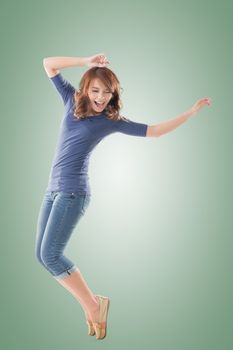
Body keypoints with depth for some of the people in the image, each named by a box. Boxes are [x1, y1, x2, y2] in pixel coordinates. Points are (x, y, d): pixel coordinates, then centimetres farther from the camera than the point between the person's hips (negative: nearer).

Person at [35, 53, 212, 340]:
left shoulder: (112, 120, 1)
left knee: (50, 254, -14)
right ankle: (92, 306, 12)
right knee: (42, 254, 3)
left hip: (73, 191, -6)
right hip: (52, 188, 6)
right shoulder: (72, 100, 12)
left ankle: (94, 306, 2)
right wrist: (86, 62, -1)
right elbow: (48, 64, 10)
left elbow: (154, 131, 5)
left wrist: (191, 112, 5)